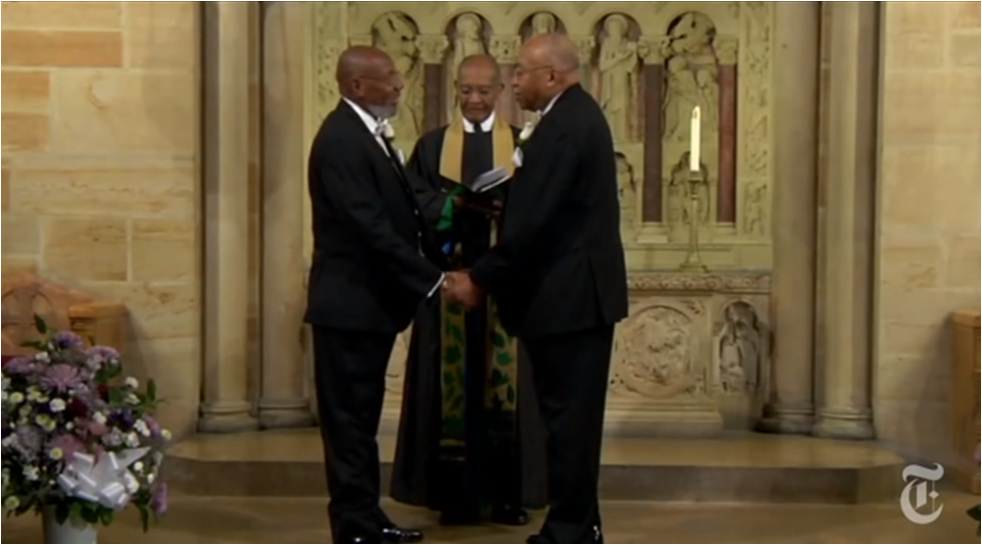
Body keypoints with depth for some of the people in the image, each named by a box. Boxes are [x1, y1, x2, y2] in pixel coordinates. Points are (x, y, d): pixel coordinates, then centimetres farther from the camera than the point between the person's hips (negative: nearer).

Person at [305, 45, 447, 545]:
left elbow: (395, 216, 15)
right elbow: (372, 227, -23)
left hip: (372, 301, 10)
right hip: (351, 303, -10)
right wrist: (434, 279, -21)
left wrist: (436, 260, 1)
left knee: (362, 419, 15)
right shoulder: (341, 139, -18)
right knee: (350, 420, -2)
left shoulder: (369, 135, 14)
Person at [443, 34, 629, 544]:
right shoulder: (577, 114, 14)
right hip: (580, 290, 11)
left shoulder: (564, 125, -19)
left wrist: (480, 280, -14)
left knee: (567, 415, -4)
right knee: (574, 413, 15)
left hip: (567, 295, -11)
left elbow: (532, 222, -22)